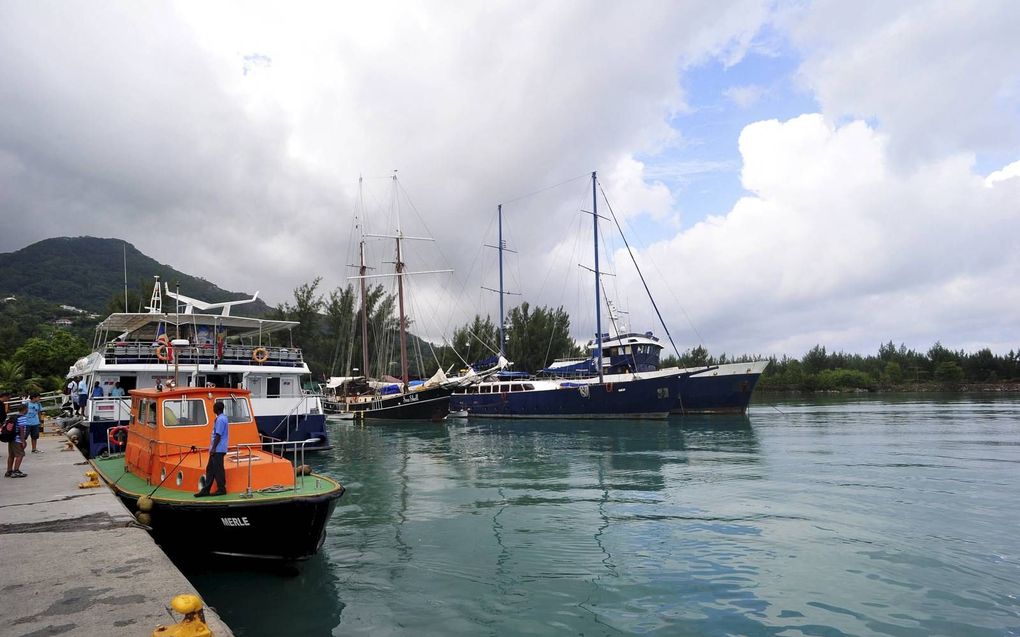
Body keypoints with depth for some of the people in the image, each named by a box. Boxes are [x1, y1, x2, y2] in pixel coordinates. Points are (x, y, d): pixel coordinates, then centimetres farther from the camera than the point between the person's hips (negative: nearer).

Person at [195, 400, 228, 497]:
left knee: (218, 469, -2)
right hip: (216, 449, 10)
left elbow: (218, 435, -20)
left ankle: (222, 489, 6)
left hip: (218, 449, -10)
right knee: (210, 469, 12)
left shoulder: (220, 419, -17)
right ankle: (206, 490, 15)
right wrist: (212, 448, 22)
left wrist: (214, 448, -18)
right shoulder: (222, 418, 15)